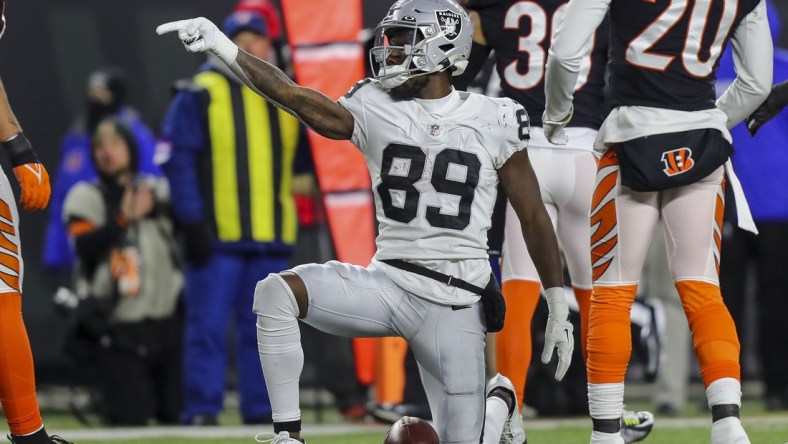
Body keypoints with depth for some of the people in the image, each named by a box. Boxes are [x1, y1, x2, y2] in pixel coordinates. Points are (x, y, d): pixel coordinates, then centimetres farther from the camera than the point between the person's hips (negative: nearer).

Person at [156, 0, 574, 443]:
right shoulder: (376, 110, 1)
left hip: (455, 306, -2)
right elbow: (292, 96, -11)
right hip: (388, 286, 2)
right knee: (277, 292, -24)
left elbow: (534, 218, 4)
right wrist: (222, 47, -23)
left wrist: (559, 307, 7)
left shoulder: (493, 122, -3)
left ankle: (498, 399, 35)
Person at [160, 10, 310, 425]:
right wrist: (191, 221, -12)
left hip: (273, 238, 5)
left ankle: (262, 410, 12)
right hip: (217, 237, -5)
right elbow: (178, 158, -5)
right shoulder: (200, 94, 0)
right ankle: (201, 410, -3)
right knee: (208, 327, -6)